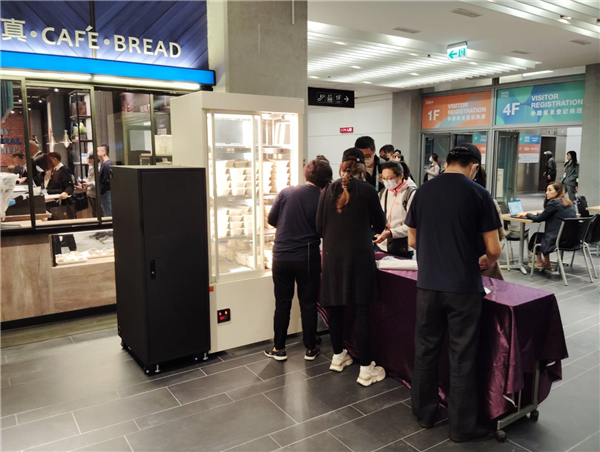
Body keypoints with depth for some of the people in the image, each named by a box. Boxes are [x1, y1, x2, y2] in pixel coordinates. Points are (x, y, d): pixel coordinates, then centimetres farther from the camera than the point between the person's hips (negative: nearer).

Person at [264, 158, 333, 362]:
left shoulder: (286, 192, -3)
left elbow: (271, 220, 2)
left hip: (281, 257, 2)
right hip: (307, 259, -1)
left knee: (282, 304, 11)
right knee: (308, 305, 10)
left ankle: (279, 349, 19)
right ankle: (310, 349, 19)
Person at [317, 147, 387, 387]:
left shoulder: (328, 190, 2)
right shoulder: (367, 190, -7)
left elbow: (320, 227, 5)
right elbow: (380, 225, 3)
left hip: (333, 255, 4)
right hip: (359, 255, -3)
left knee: (336, 308, 14)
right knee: (361, 311, 1)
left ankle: (338, 357, 30)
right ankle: (366, 369, 7)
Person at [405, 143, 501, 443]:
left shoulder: (423, 192, 3)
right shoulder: (478, 194, -7)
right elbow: (494, 249, -6)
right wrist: (486, 263, 16)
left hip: (428, 285, 3)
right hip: (464, 287, -3)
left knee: (426, 351, 15)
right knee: (462, 358, 8)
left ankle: (424, 413, 29)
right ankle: (462, 426, 20)